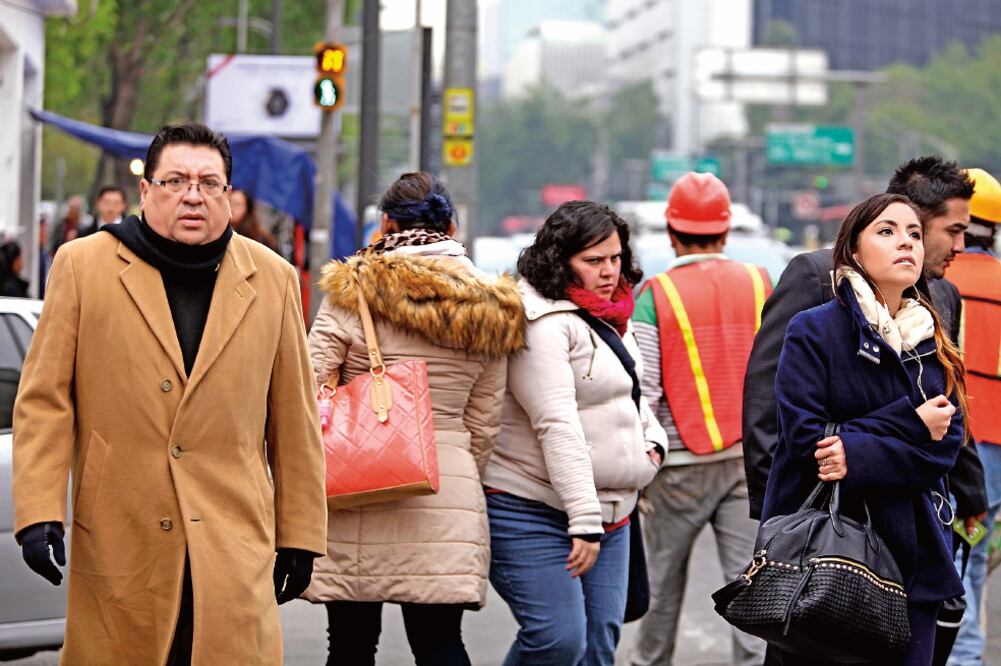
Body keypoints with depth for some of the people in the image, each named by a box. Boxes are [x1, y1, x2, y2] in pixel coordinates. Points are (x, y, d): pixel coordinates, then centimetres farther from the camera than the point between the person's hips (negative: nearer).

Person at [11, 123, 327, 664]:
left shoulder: (272, 279, 10)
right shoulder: (84, 266, 5)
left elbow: (294, 419, 13)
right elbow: (44, 399, 3)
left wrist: (299, 534, 12)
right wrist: (39, 512, -6)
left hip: (234, 547, 1)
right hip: (117, 548, -1)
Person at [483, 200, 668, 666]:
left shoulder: (612, 317, 15)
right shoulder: (543, 322, -16)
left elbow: (630, 395, 31)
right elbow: (557, 426, -23)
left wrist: (652, 440, 9)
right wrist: (583, 520, -27)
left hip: (610, 513, 9)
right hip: (533, 513, -9)